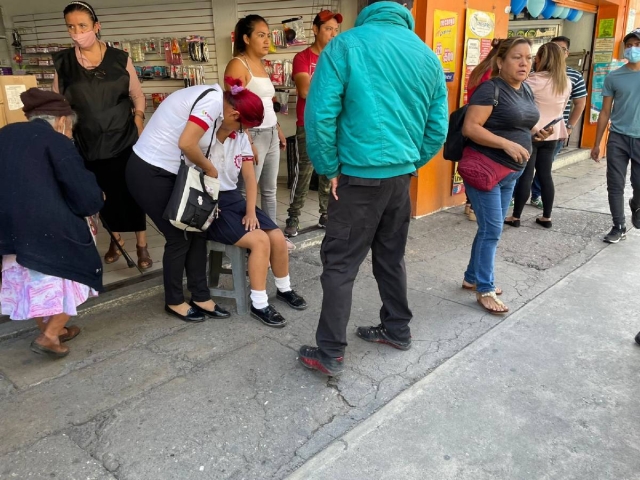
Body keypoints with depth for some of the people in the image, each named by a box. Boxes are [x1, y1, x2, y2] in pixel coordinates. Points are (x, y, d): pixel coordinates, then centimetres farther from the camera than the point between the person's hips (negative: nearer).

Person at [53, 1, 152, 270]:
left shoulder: (119, 59, -4)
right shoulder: (63, 63, -1)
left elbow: (138, 97, 4)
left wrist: (138, 131, -5)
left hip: (124, 141, -1)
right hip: (88, 144, 2)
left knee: (132, 192, 2)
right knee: (107, 193, 12)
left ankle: (142, 245, 15)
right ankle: (116, 240, 32)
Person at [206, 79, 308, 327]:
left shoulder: (241, 139, 5)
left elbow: (250, 178, 4)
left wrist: (251, 211, -6)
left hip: (234, 199, 6)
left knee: (277, 237, -6)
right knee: (260, 240, -22)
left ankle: (284, 289, 20)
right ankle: (259, 305, -8)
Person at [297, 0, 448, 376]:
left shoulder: (346, 44, -7)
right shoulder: (428, 56, 7)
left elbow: (320, 114, -15)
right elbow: (438, 128, 8)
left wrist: (330, 169, -5)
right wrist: (410, 165, 17)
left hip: (360, 176, -5)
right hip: (402, 175, 5)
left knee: (340, 265, 3)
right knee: (392, 257, 19)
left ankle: (330, 354, 8)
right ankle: (398, 330, 33)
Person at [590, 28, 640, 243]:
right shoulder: (613, 77, 3)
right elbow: (605, 112, 7)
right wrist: (597, 143, 5)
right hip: (618, 138, 1)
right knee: (615, 186, 2)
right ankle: (619, 227, 15)